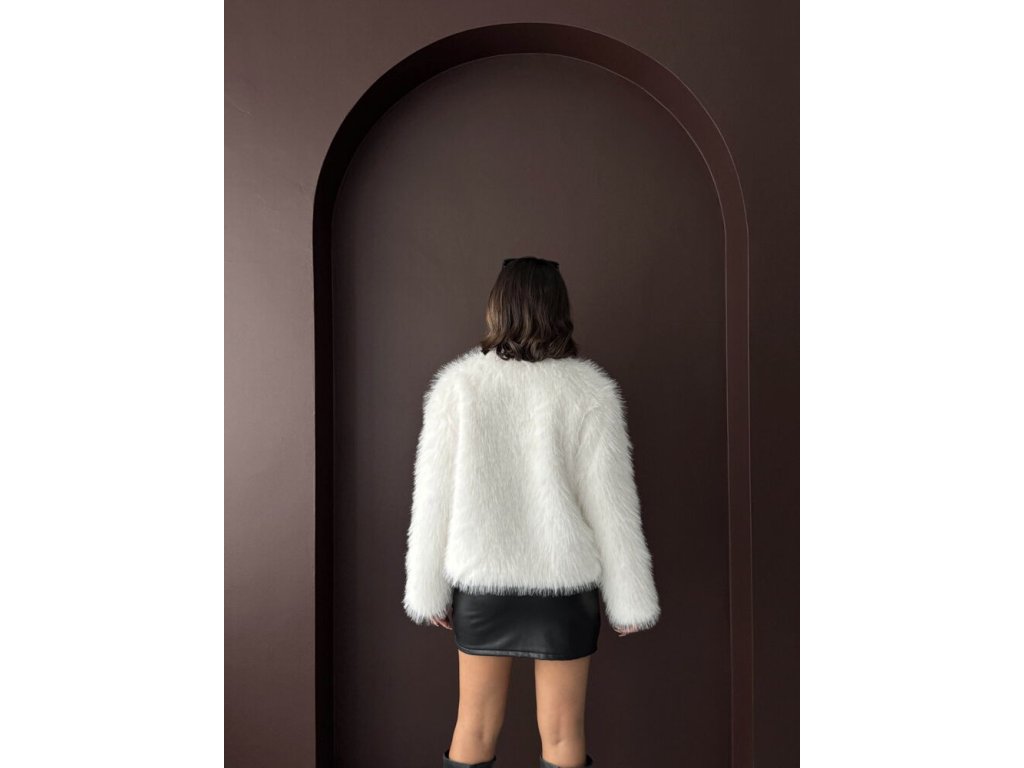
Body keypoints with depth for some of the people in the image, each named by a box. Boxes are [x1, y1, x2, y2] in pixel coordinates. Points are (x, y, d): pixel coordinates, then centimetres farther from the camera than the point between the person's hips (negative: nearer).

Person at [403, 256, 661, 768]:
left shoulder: (458, 384, -8)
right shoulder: (588, 391, -10)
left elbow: (434, 498, -5)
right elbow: (611, 505, -7)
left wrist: (428, 590, 5)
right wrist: (629, 601, 3)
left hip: (482, 582, 1)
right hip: (563, 583, -1)